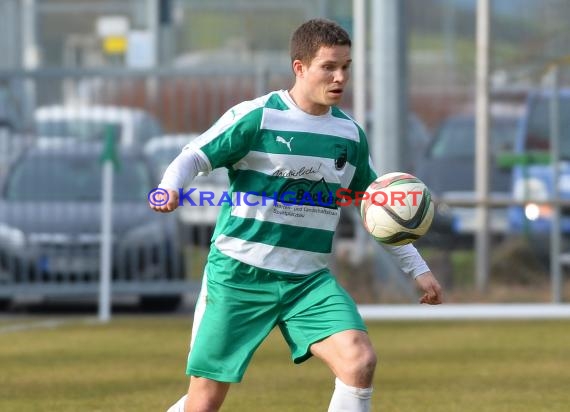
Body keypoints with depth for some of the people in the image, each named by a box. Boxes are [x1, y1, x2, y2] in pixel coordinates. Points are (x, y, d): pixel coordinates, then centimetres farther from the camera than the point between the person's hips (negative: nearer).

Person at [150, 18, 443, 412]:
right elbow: (194, 157, -7)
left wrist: (419, 269, 19)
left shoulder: (350, 135, 7)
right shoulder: (256, 117, -9)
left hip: (309, 280, 4)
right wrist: (169, 188, -30)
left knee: (360, 360, -21)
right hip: (239, 275, -4)